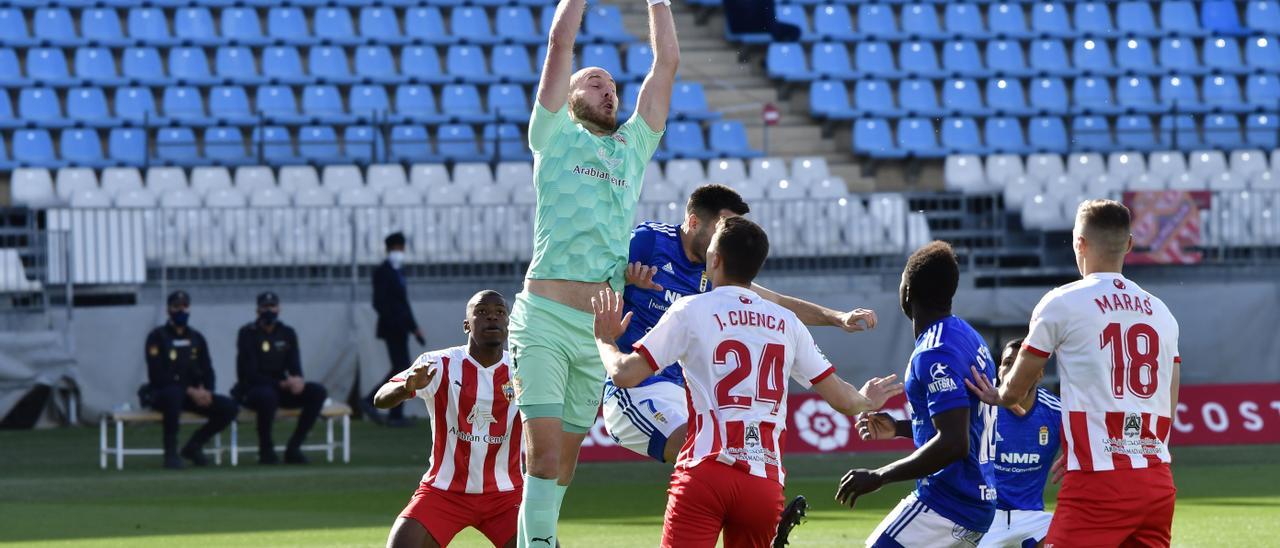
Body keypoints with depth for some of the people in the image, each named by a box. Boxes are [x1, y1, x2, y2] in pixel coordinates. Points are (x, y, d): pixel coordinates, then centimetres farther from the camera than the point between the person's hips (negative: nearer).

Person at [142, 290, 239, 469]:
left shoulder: (196, 338, 14)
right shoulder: (158, 337, -5)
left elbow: (207, 372, 12)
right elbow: (157, 376, -13)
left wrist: (206, 391, -12)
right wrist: (189, 391, -20)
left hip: (194, 393, 6)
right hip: (161, 393, -6)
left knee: (230, 408, -12)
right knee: (174, 394, -43)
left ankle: (193, 446, 5)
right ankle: (171, 453, -32)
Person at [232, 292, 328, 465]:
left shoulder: (287, 334, 10)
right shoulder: (248, 334, -7)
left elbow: (294, 366, 3)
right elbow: (250, 374, -14)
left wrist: (297, 380, -23)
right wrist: (281, 384, -24)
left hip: (281, 388, 6)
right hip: (251, 390, -6)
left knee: (318, 392, -15)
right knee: (267, 395, -41)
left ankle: (293, 448, -13)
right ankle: (266, 451, -20)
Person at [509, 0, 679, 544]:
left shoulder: (633, 147, 22)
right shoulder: (555, 137, 11)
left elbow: (667, 60, 23)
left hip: (599, 327, 4)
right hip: (544, 316, -4)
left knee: (566, 454, 5)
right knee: (543, 449, -14)